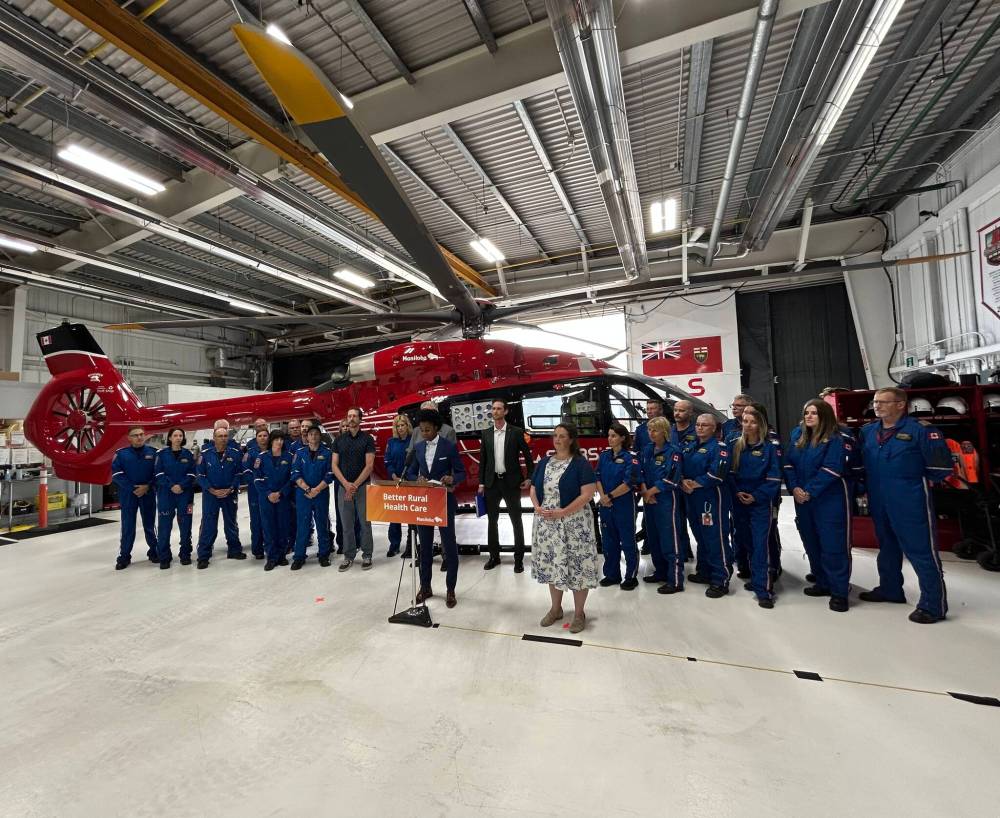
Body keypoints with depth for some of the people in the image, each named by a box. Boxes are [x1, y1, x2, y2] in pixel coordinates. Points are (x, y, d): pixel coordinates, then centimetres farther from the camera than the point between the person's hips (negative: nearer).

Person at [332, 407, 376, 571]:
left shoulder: (367, 439, -1)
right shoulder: (339, 440, 8)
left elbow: (369, 465, -7)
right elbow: (334, 466, 4)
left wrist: (355, 485, -13)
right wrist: (346, 484, -10)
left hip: (363, 486, -3)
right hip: (344, 487, 3)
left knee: (365, 522, 2)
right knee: (347, 524, 7)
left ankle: (367, 555, 13)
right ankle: (349, 556, 19)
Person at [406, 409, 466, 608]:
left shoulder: (450, 446, -8)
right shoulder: (418, 447, 6)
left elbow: (462, 473, -6)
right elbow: (411, 472, 12)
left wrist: (452, 479, -27)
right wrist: (418, 479, -10)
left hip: (444, 502, -4)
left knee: (449, 545, 5)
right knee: (425, 546, 14)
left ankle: (450, 589, 18)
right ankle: (425, 587, 28)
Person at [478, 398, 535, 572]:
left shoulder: (516, 432, -5)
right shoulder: (486, 433, 5)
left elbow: (528, 456, 0)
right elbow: (482, 459, 8)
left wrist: (529, 478, -5)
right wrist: (481, 483, 4)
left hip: (511, 481, -3)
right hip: (492, 482, 3)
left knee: (516, 521, 5)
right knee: (492, 521, 11)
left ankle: (519, 558, 17)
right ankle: (494, 556, 25)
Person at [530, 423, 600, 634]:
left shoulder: (580, 464, -9)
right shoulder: (544, 463, 8)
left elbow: (587, 494, -15)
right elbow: (534, 489, 12)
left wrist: (563, 512, -21)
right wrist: (537, 507, -8)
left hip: (573, 524, -5)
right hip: (547, 523, 5)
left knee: (576, 567, 2)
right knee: (552, 565, 14)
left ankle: (579, 613, 21)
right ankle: (555, 609, 32)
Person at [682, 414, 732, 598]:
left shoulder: (719, 447, -8)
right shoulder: (691, 447, 16)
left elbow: (717, 474, -20)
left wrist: (695, 484, -14)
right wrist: (683, 482, -8)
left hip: (712, 498, -8)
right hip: (692, 498, 8)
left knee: (716, 538, -4)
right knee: (700, 536, 17)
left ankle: (721, 580, 5)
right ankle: (704, 572, 31)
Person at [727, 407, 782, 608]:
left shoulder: (771, 447, -5)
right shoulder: (735, 445, 4)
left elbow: (774, 477, -8)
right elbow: (729, 472, 4)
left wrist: (756, 496, -14)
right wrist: (737, 492, -9)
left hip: (761, 502, -4)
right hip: (738, 500, 4)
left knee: (761, 544, -7)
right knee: (744, 540, 13)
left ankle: (763, 589, -3)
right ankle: (754, 577, 34)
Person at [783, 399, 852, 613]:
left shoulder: (835, 439, -9)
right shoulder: (798, 436, 10)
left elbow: (830, 471, -18)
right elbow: (789, 464, 5)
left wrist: (809, 492, -19)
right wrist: (794, 488, -8)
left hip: (829, 500, -6)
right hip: (802, 500, 6)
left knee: (833, 545, -3)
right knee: (811, 543, 14)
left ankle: (839, 591, 9)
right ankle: (823, 583, 29)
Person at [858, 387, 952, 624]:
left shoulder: (920, 429, -12)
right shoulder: (867, 432, 7)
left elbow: (940, 467, -12)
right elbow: (860, 463, 19)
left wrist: (914, 479, -2)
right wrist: (867, 487, 11)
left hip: (911, 502, -6)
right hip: (879, 503, 7)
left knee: (921, 551, 0)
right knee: (887, 547, 20)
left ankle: (933, 605, 12)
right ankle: (890, 589, 35)